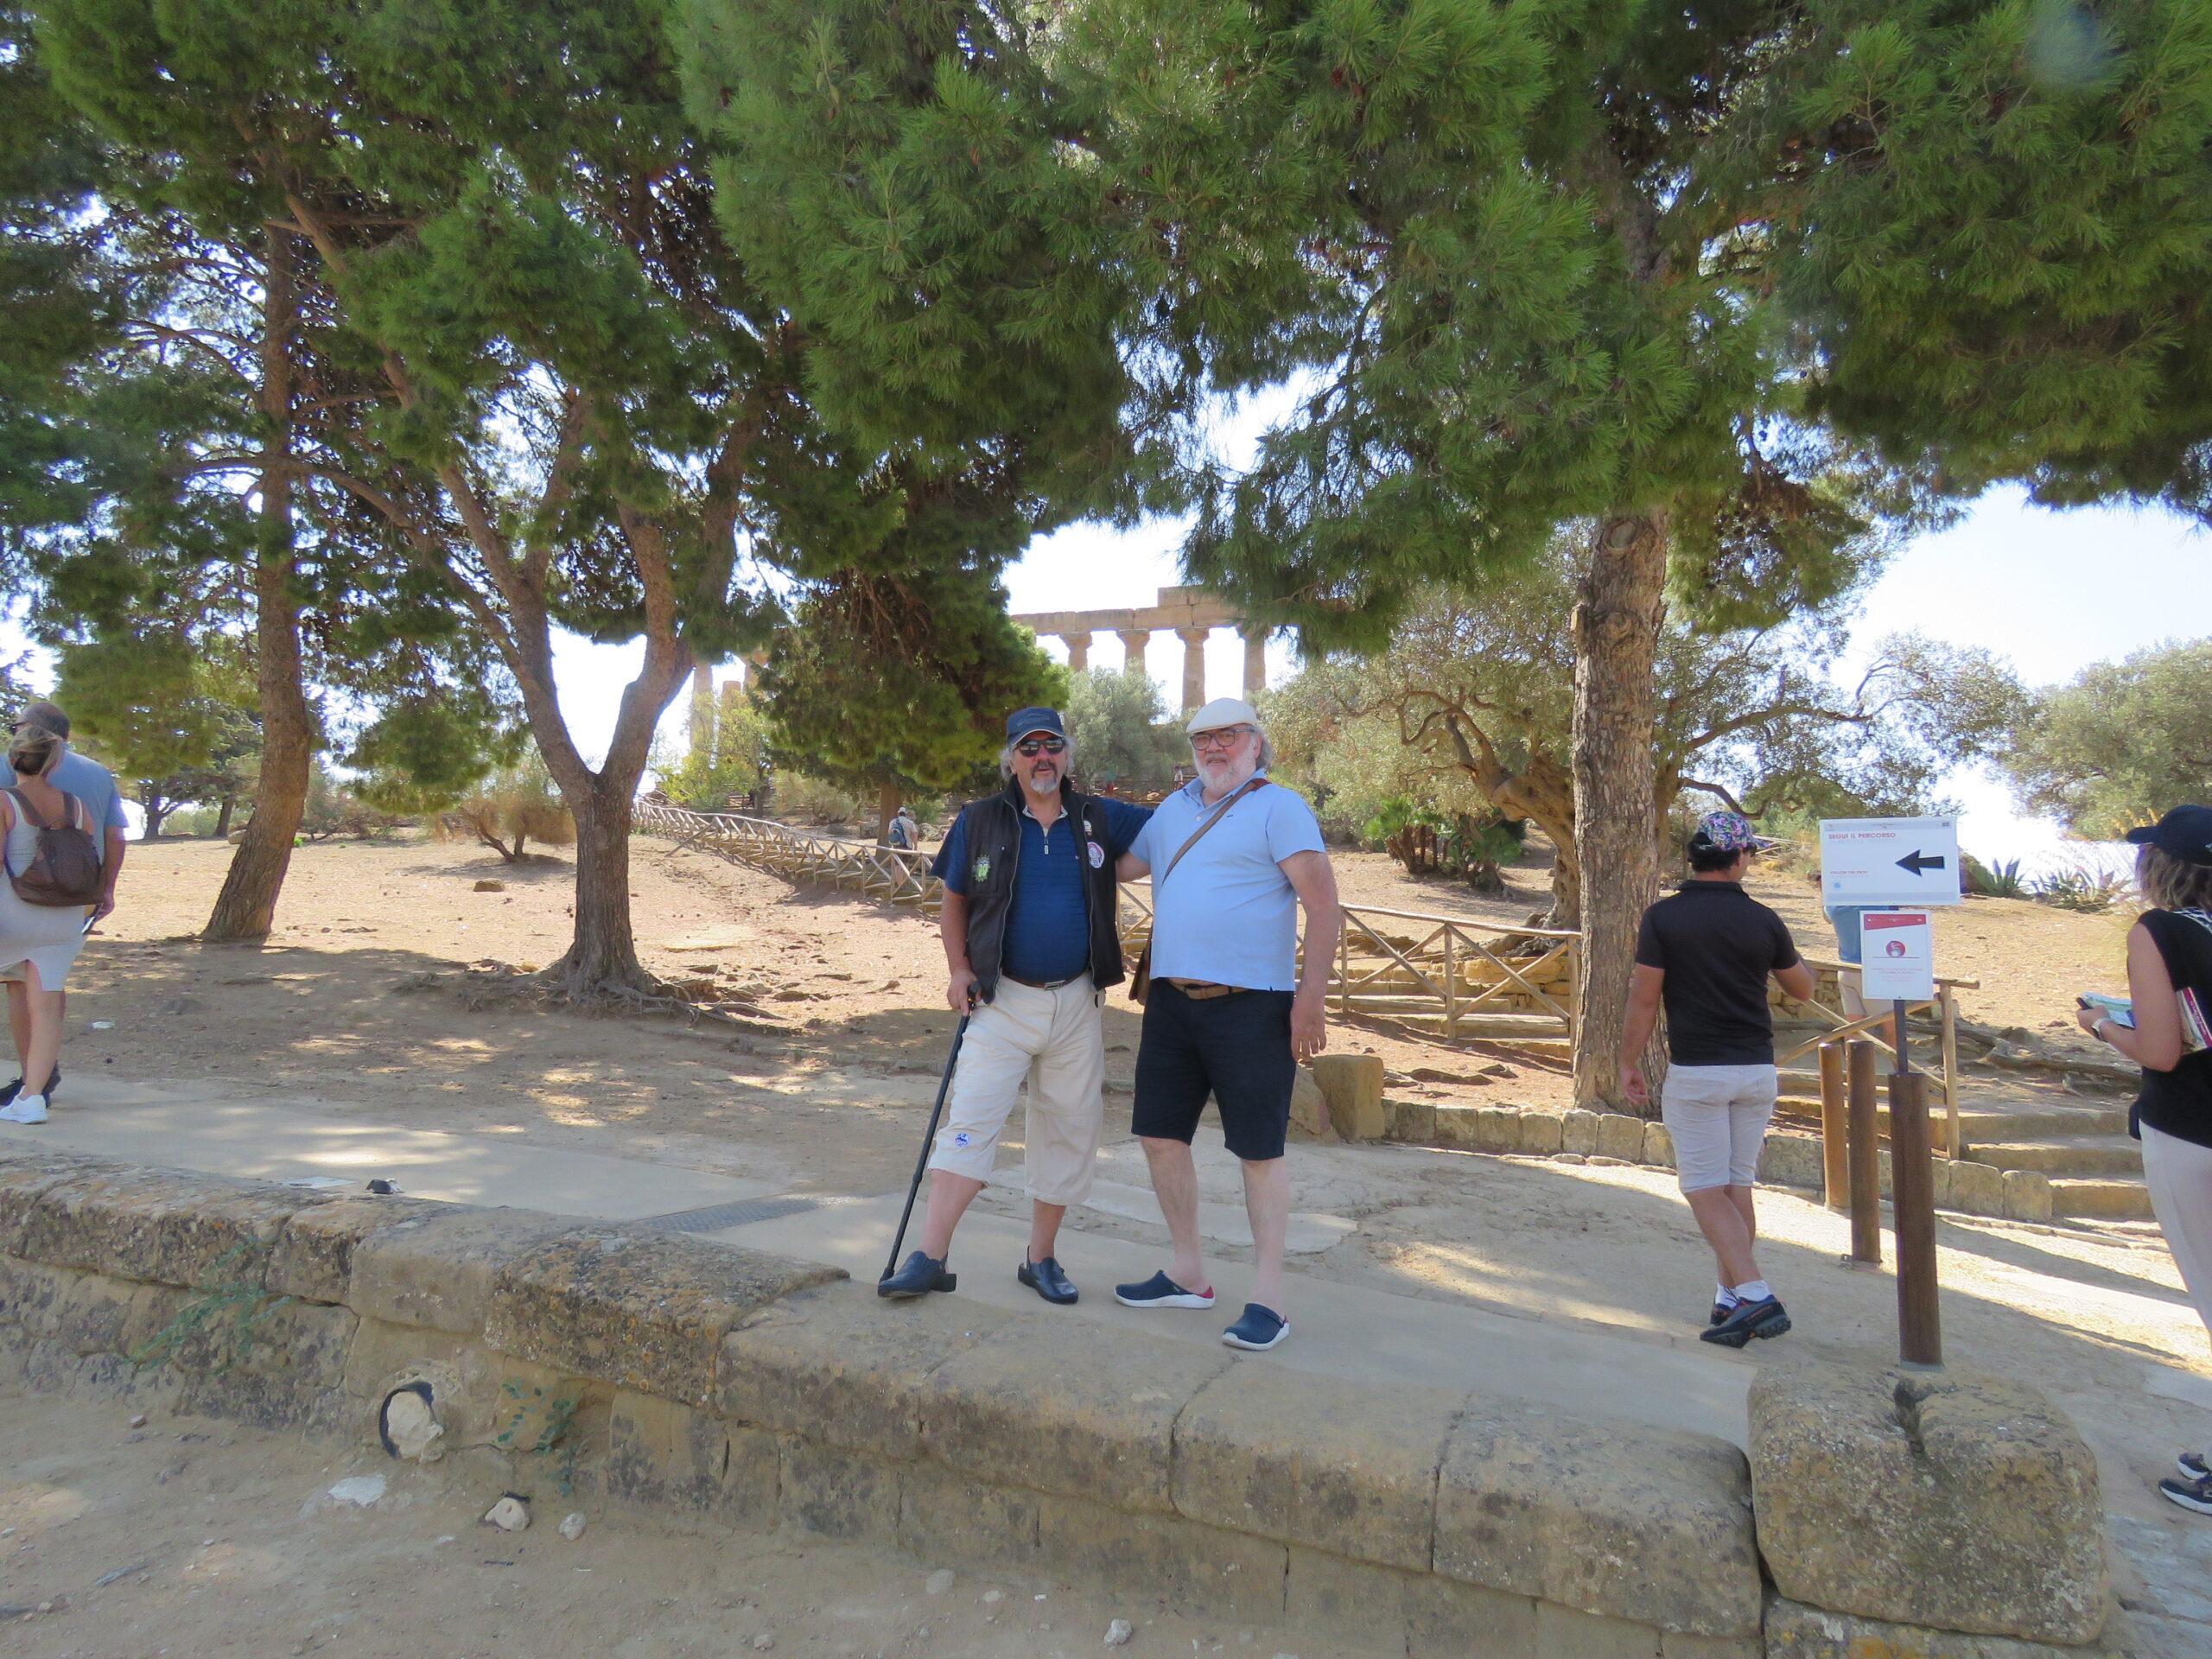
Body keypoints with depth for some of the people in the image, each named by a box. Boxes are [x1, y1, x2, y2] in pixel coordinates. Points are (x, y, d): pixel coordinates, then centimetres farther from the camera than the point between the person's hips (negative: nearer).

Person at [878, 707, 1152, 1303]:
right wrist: (958, 969, -2)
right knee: (969, 1117, -9)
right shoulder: (980, 821, 1)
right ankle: (929, 1258, -4)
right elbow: (954, 902, 9)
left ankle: (1042, 1258, 22)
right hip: (1003, 1000, -2)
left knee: (1068, 1130, 8)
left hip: (1078, 1004, 2)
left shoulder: (1101, 819, 4)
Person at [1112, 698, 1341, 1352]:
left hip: (1251, 1006, -7)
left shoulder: (1278, 808, -6)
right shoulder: (1174, 808, 14)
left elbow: (1323, 904, -12)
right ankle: (1188, 1274, 28)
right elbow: (1120, 864, 27)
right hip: (1172, 1001, 7)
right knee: (1161, 1134, 11)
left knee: (1260, 1149, 1)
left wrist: (1310, 998, -17)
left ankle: (1267, 1297, 13)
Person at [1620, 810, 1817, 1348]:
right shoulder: (1763, 920, -1)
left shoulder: (1663, 917, -9)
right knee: (1738, 1186, 15)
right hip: (1757, 1070, 4)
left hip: (1696, 1072, -4)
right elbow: (1804, 989, 14)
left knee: (1705, 1188, 1)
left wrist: (1629, 1062, 3)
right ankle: (1731, 1299, 23)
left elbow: (1643, 1000, -8)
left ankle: (1755, 1295, -10)